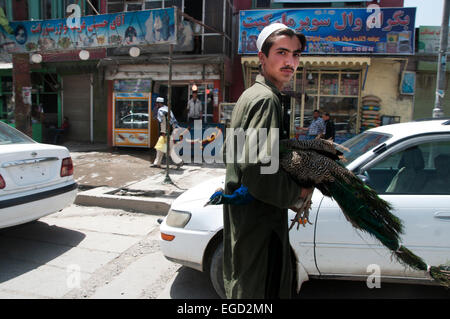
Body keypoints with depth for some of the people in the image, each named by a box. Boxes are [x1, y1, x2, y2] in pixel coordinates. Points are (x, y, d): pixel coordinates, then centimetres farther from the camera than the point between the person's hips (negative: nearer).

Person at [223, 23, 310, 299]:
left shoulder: (252, 94, 14)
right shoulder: (266, 99, -19)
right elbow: (257, 170, -28)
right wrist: (298, 193, -12)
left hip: (242, 212, 10)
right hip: (258, 218, -10)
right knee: (259, 288, 5)